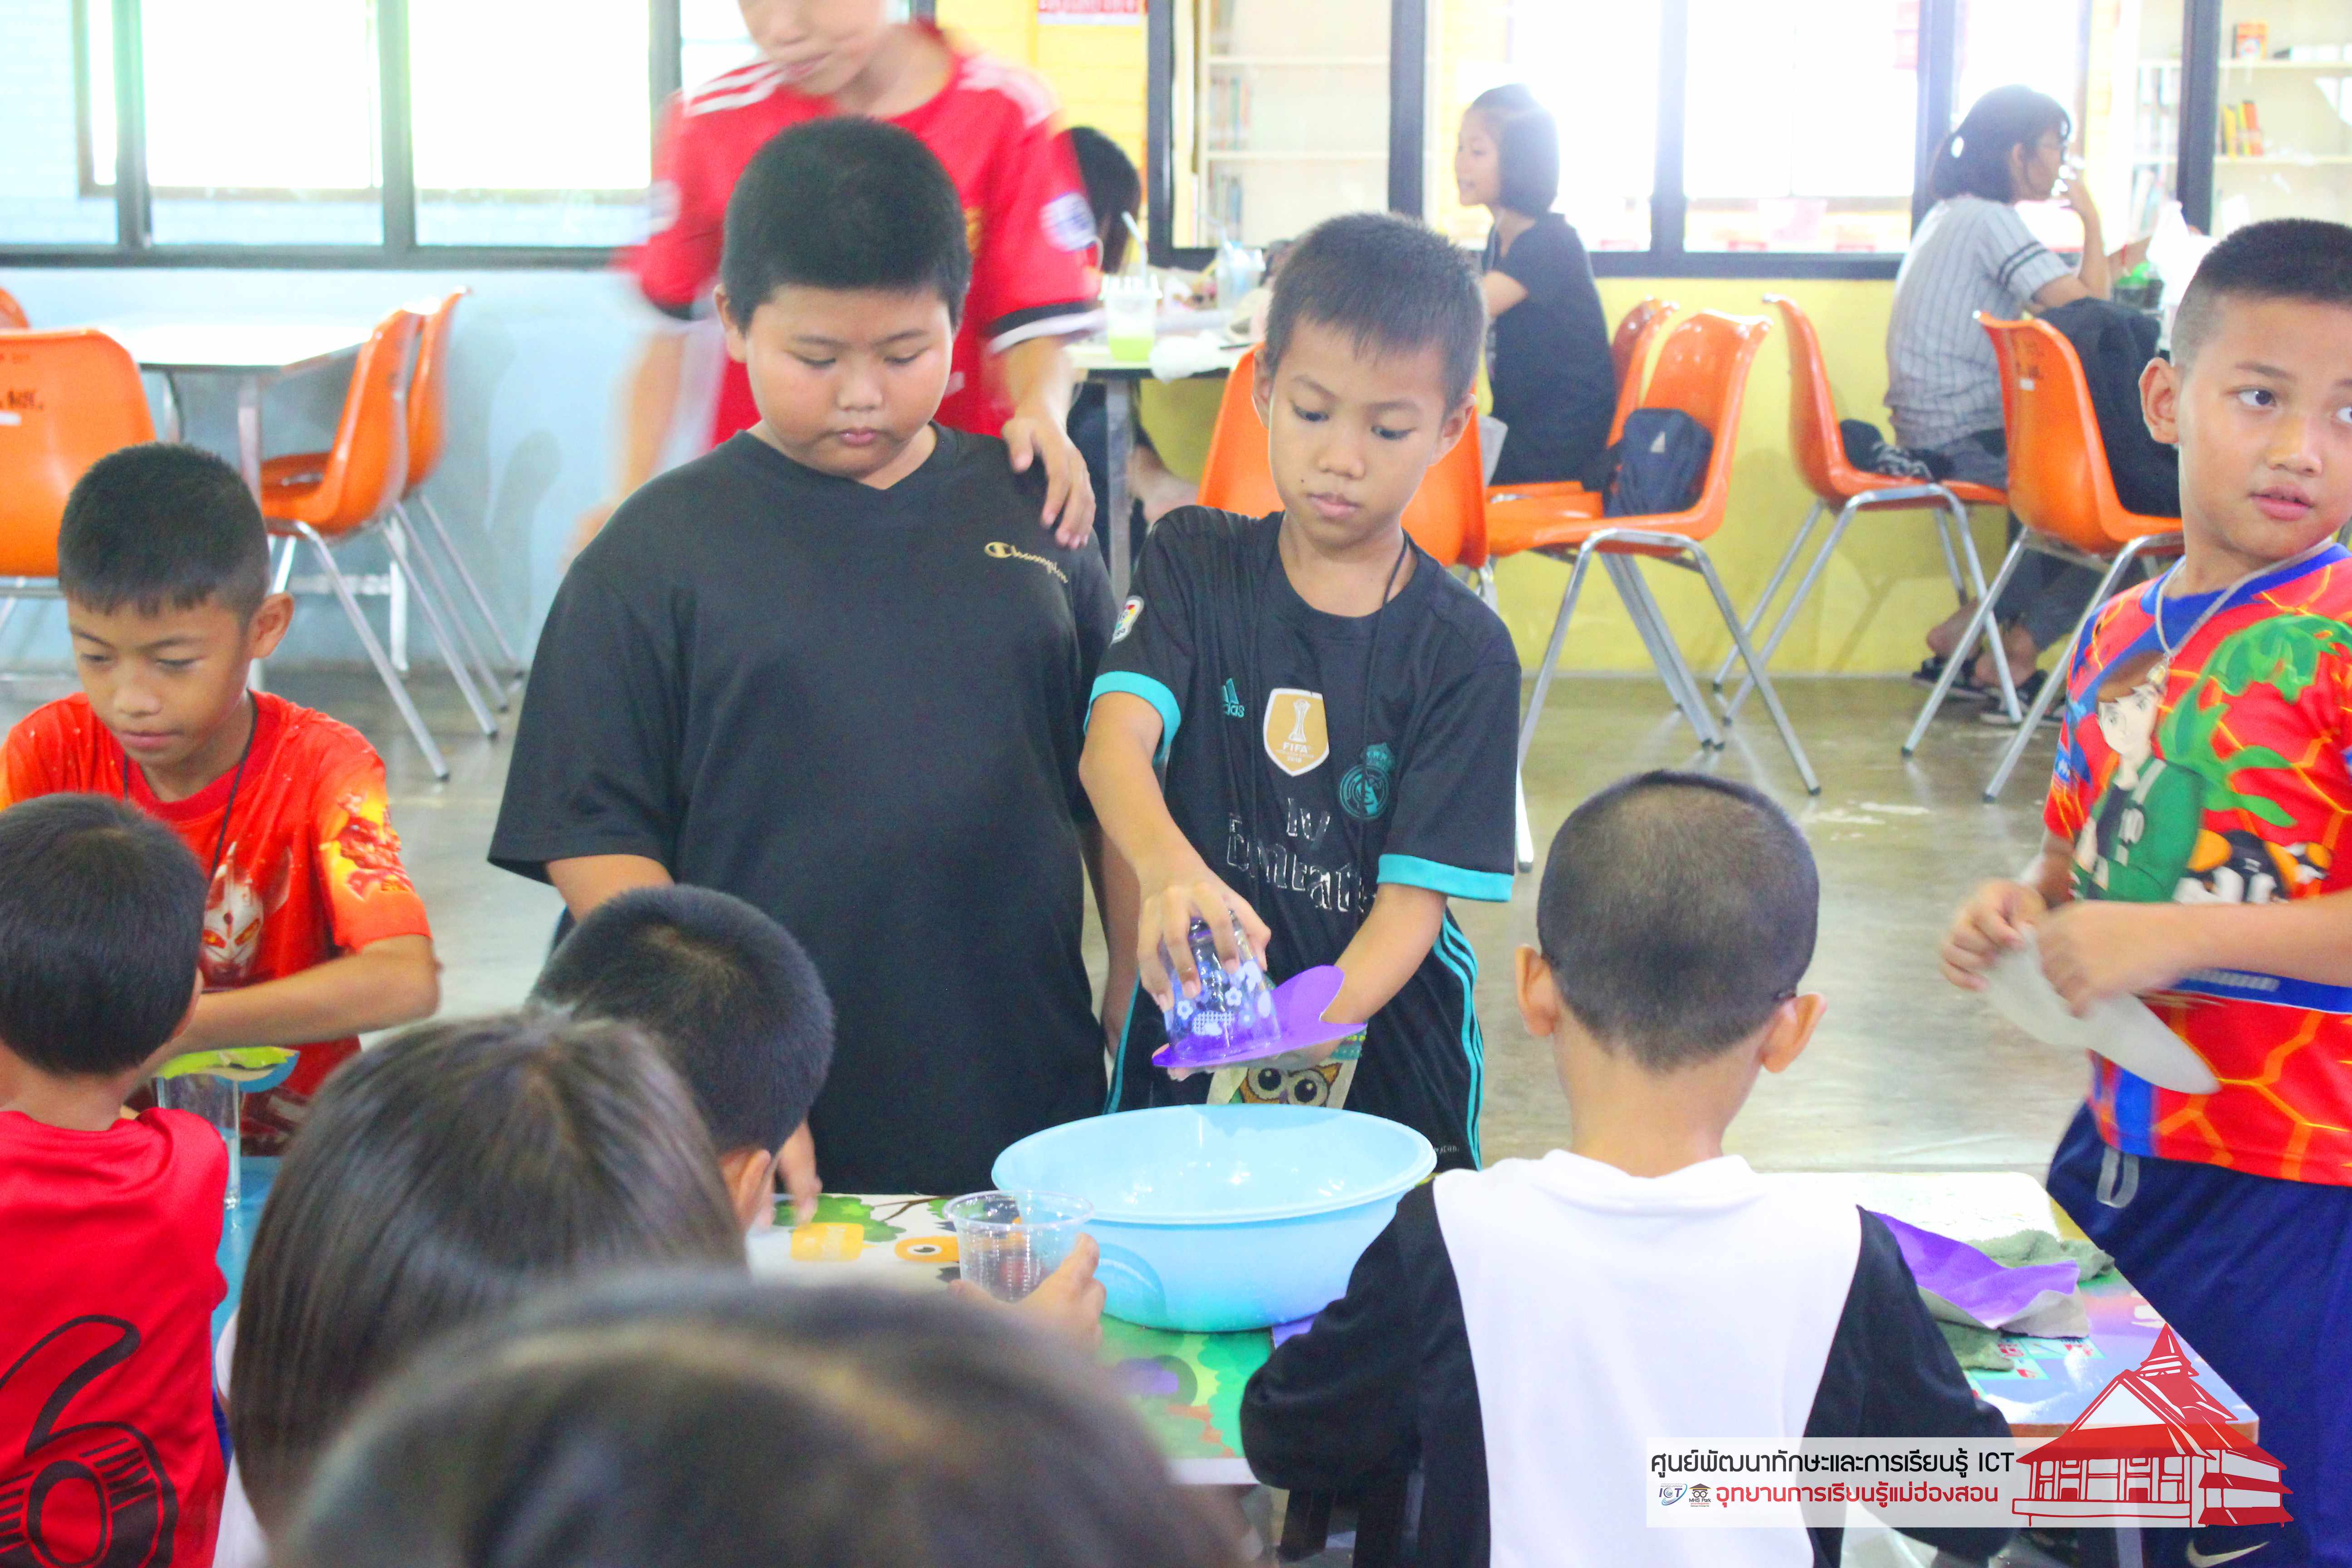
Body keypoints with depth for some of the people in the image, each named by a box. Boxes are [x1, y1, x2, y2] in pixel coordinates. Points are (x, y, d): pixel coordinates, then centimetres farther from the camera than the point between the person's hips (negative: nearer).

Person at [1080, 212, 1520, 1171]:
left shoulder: (1465, 651, -7)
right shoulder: (1192, 563, -2)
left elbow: (1414, 898, -13)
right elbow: (1115, 740, -19)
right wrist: (1169, 870, -41)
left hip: (1385, 1054, -1)